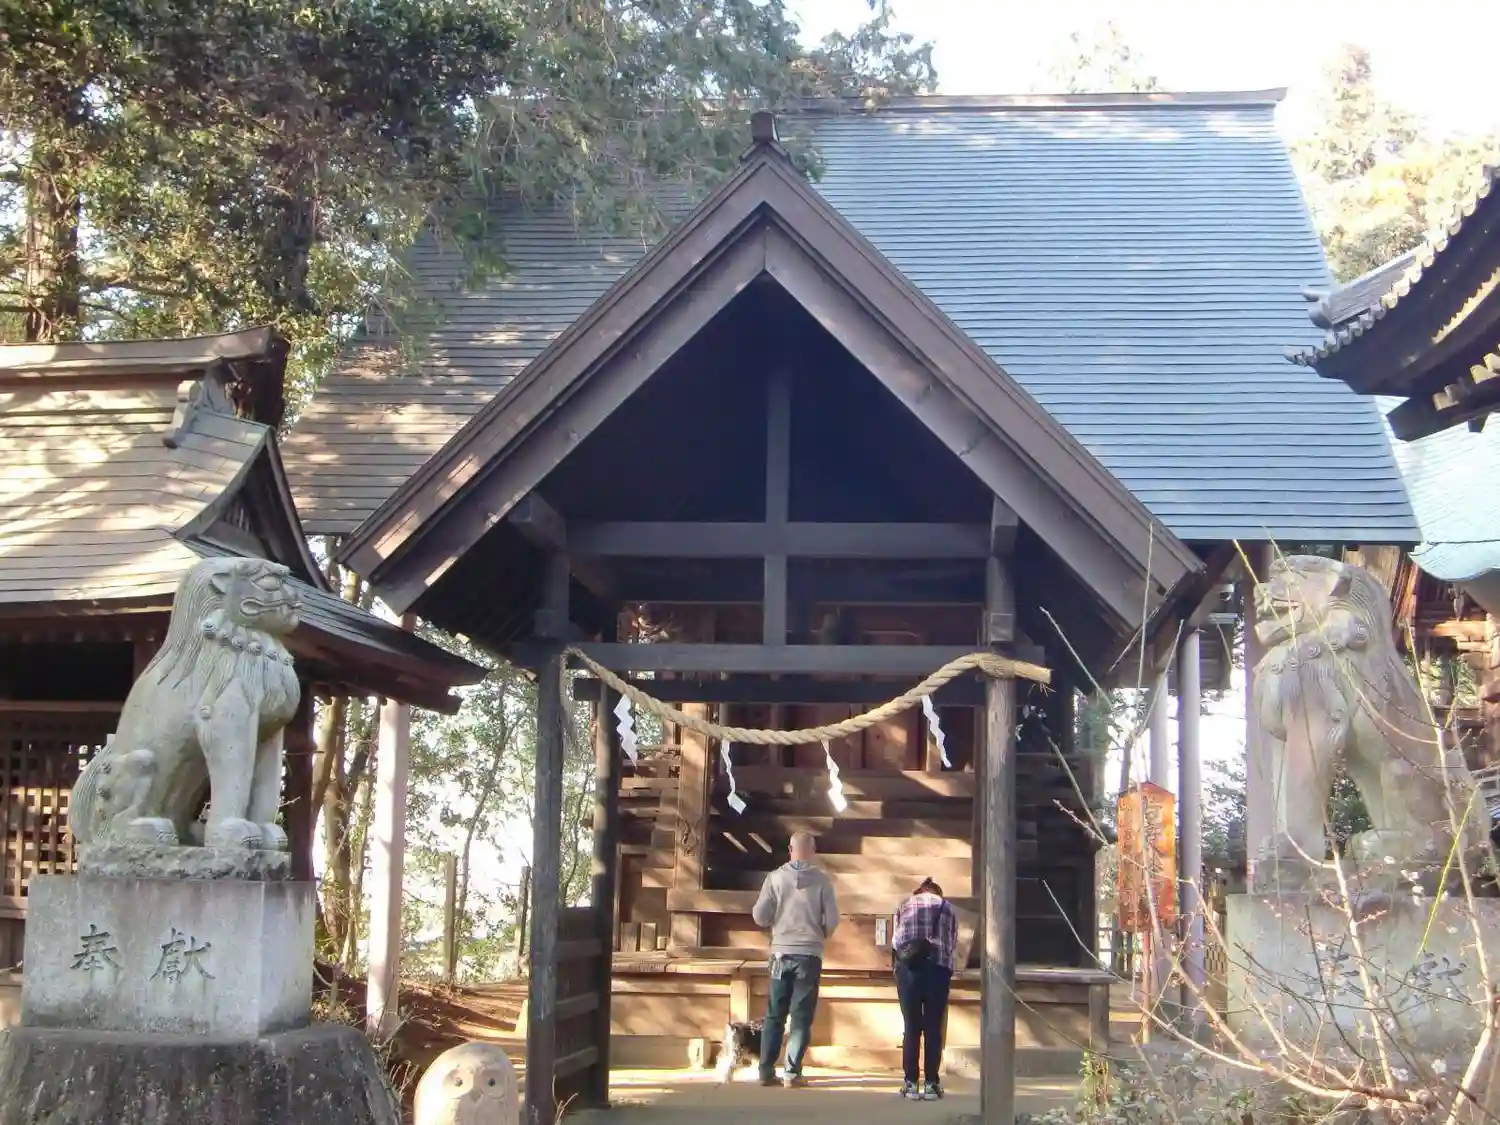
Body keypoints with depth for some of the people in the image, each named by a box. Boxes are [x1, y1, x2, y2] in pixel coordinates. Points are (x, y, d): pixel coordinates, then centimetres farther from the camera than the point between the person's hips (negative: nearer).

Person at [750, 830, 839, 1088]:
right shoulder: (822, 880, -5)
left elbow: (759, 916, -3)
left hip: (781, 953, 1)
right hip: (809, 955, -1)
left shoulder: (776, 877, -3)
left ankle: (766, 1072, 7)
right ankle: (793, 1072, -1)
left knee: (774, 1015, 9)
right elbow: (832, 920, -5)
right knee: (802, 1016, 4)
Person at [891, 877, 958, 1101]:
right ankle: (931, 1083, 2)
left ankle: (910, 1083, 2)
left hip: (908, 968, 1)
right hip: (938, 968, 0)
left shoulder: (904, 906, 17)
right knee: (933, 1028, 3)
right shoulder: (947, 907, 17)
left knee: (911, 1027, 4)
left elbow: (895, 940, 15)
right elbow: (953, 942, 13)